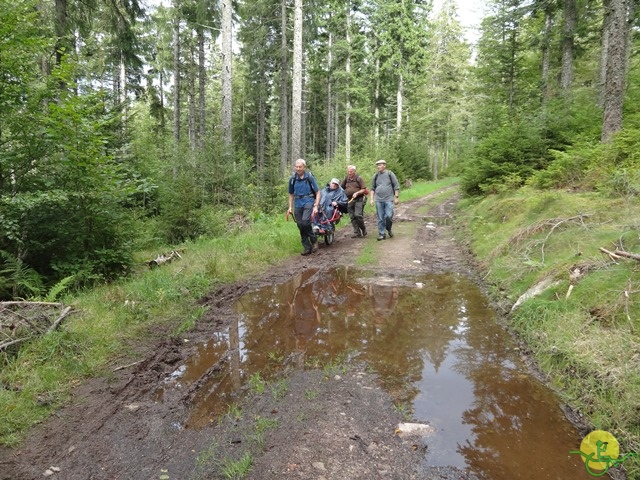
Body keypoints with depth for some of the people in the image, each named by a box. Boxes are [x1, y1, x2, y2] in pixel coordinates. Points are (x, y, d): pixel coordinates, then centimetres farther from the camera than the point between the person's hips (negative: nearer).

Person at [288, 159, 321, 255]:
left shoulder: (310, 177, -4)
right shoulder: (292, 179, 5)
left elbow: (318, 192, -2)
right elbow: (291, 194, 16)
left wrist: (316, 206, -10)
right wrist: (290, 207, 8)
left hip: (308, 201, -4)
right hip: (298, 204, 4)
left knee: (305, 221, -25)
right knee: (300, 226, 3)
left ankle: (314, 240, -2)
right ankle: (307, 248, 14)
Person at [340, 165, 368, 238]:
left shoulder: (359, 178, -2)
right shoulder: (346, 179, 11)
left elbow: (364, 189, -5)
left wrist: (357, 193, -17)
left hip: (359, 199, -5)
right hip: (349, 200, 5)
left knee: (358, 215, -15)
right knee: (352, 217, 3)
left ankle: (363, 229, 7)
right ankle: (357, 233, 9)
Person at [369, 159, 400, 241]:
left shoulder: (390, 174, 1)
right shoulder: (375, 176, 9)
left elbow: (396, 186, 3)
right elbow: (372, 189, 13)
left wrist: (396, 197, -2)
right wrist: (371, 199, 5)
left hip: (389, 199, -3)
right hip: (379, 200, 3)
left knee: (388, 216, -9)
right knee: (380, 218, 4)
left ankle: (389, 229, 18)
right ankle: (382, 234, 12)